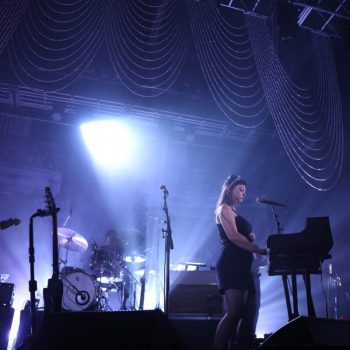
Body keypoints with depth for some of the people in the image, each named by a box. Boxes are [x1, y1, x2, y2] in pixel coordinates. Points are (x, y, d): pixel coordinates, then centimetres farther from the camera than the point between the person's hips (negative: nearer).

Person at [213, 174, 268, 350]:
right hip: (231, 264, -9)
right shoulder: (224, 209, -2)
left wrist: (249, 237, 2)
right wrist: (261, 250, -17)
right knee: (234, 312, -16)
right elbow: (233, 237, -15)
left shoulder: (233, 212, 25)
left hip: (240, 265, 10)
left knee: (245, 312, 4)